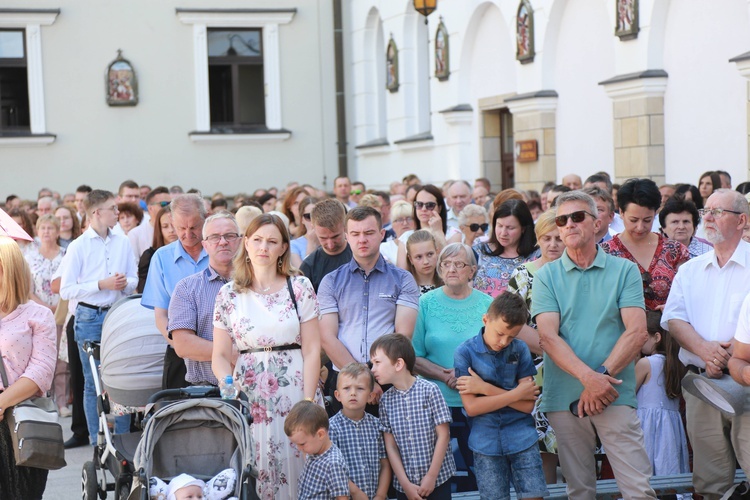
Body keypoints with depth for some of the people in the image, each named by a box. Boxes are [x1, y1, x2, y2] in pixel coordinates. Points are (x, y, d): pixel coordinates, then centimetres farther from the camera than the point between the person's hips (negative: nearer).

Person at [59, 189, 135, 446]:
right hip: (90, 317, -3)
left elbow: (134, 281, 13)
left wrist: (125, 283, -9)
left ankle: (123, 438, 14)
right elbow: (66, 290, -8)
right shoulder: (78, 247, -4)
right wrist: (101, 284, -15)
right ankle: (96, 442, 11)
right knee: (93, 383, 3)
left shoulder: (123, 243, 7)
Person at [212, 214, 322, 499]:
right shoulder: (229, 294, 6)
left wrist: (308, 402, -8)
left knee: (295, 465, -2)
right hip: (249, 396, 1)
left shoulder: (300, 288, 3)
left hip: (295, 391, -1)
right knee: (253, 472, -1)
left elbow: (312, 350, 0)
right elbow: (220, 355, 6)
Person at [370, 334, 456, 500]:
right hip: (404, 484, 3)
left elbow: (443, 436, -7)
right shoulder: (386, 400, 2)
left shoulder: (429, 390, -9)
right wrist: (405, 484, -6)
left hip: (438, 478, -3)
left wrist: (431, 476, -9)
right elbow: (390, 446, 1)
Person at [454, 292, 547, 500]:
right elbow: (471, 407, -13)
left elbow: (527, 405, -7)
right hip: (486, 443, -1)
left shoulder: (520, 350, -1)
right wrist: (517, 393, -12)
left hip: (522, 439, 1)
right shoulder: (465, 352, -7)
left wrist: (486, 388, -14)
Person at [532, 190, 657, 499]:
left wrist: (603, 375, -15)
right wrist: (588, 377, -19)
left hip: (615, 397, -1)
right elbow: (548, 337, -5)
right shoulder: (547, 276, 7)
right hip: (564, 398, 1)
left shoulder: (624, 270, 6)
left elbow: (637, 332, -4)